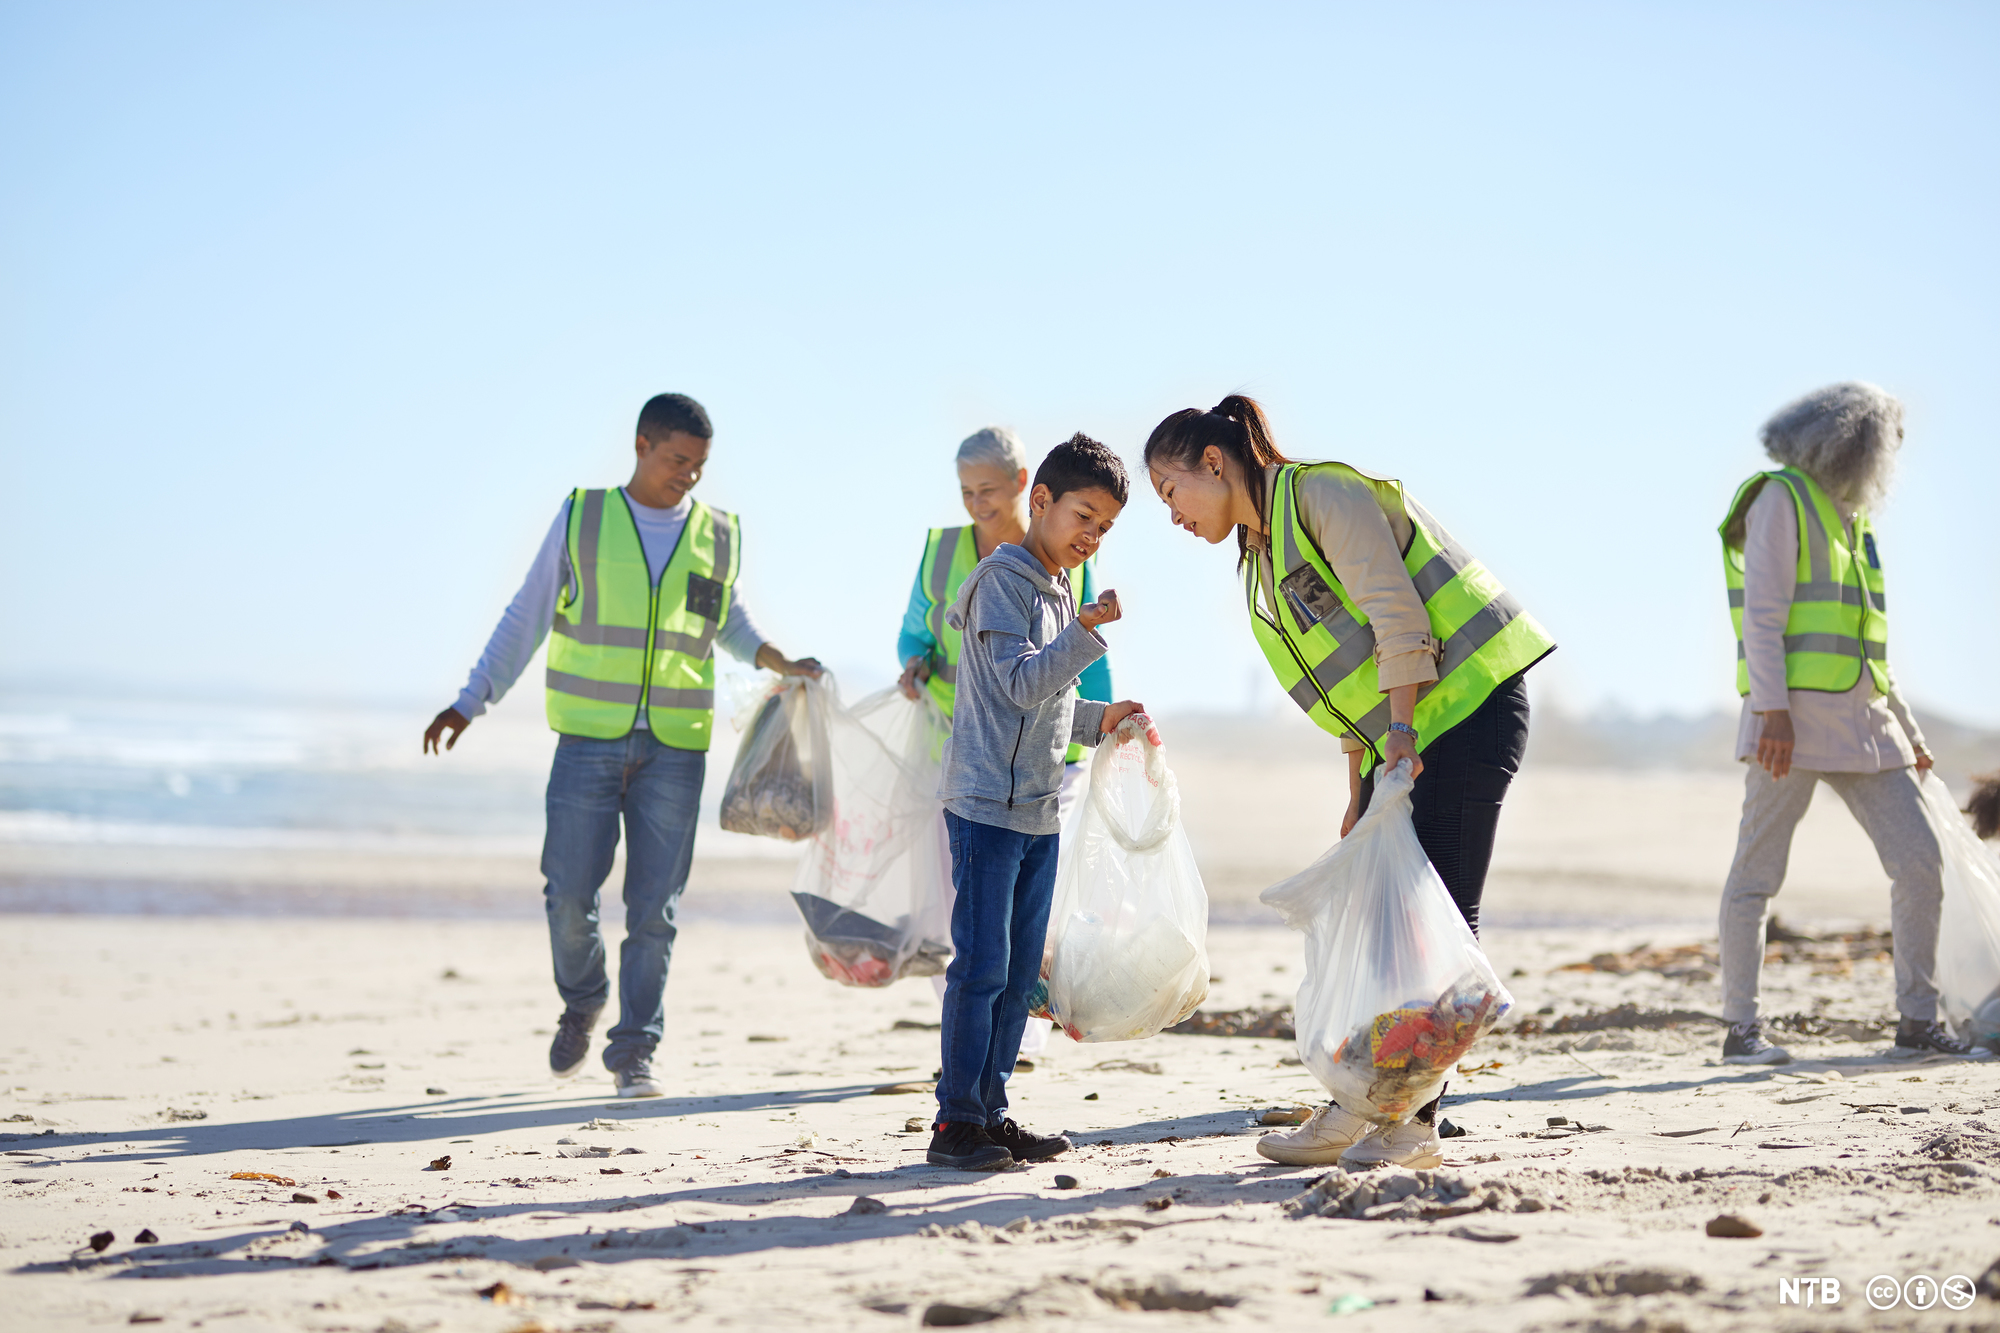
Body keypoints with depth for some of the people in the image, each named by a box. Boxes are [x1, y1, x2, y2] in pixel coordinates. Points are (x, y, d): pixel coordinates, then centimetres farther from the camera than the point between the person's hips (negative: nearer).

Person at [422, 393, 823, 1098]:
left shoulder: (718, 536, 8)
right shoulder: (581, 518, 2)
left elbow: (730, 620, 24)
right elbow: (526, 616, 8)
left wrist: (780, 662, 6)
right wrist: (469, 703, 5)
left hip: (675, 747, 1)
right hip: (589, 739, -1)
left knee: (653, 905, -1)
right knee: (570, 892, -3)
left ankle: (635, 1050, 7)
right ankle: (582, 1002, 25)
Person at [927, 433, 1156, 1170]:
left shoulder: (1059, 591, 19)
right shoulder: (1003, 580, -9)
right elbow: (1023, 684, -19)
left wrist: (1100, 720, 9)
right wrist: (1088, 630, -25)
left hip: (1039, 811, 9)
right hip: (987, 804, -9)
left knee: (1019, 971, 9)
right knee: (981, 966, -8)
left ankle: (990, 1113, 15)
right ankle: (956, 1120, -4)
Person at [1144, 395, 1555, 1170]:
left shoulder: (1323, 494, -10)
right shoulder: (1264, 553, 17)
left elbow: (1394, 613, -19)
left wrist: (1403, 728, -24)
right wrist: (1360, 790, 16)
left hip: (1465, 707, -10)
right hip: (1403, 741, 10)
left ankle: (1414, 1121, -8)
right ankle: (1352, 1110, 11)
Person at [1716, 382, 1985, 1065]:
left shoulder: (1849, 516, 23)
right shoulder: (1782, 499, -2)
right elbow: (1763, 614, -12)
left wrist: (1905, 729, 22)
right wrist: (1772, 711, -21)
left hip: (1861, 719, 8)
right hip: (1795, 715, -8)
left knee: (1920, 859, 1)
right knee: (1757, 873, -3)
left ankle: (1918, 1023, 7)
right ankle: (1742, 1028, 2)